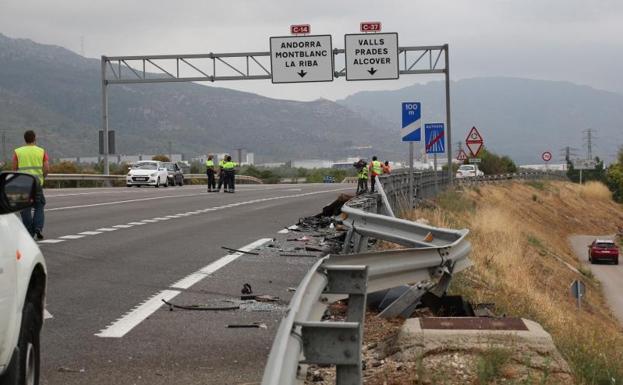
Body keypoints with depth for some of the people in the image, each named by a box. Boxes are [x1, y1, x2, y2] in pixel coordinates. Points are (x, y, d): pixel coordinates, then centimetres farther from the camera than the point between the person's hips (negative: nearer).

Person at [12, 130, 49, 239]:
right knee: (39, 207, 13)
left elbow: (14, 169, 0)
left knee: (26, 209, 6)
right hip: (37, 182, 1)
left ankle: (29, 233, 4)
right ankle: (38, 227, -5)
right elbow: (47, 168, -3)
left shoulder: (18, 152, 2)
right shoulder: (42, 151, 3)